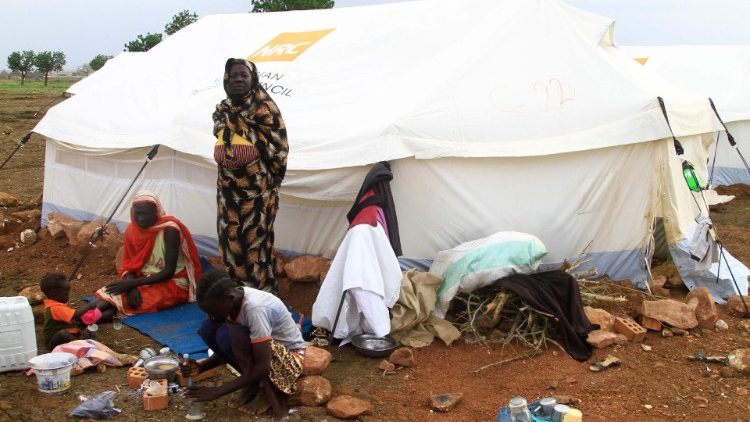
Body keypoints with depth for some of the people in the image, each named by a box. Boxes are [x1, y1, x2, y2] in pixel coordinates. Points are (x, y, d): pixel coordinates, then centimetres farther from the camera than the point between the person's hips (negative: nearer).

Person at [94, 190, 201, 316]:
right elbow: (129, 264, 0)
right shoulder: (132, 230, -2)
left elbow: (169, 271, -22)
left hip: (173, 283, -7)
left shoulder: (169, 230, -20)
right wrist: (131, 286, -23)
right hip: (145, 280, 7)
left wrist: (133, 283, -28)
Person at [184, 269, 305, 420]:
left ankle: (263, 386, -12)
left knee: (227, 334, -30)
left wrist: (219, 391, -27)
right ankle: (252, 380, 0)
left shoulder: (255, 308, -32)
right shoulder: (231, 302, -9)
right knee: (208, 329, -10)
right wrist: (201, 367, -14)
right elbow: (228, 348, 4)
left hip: (289, 356, -8)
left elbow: (263, 367, -30)